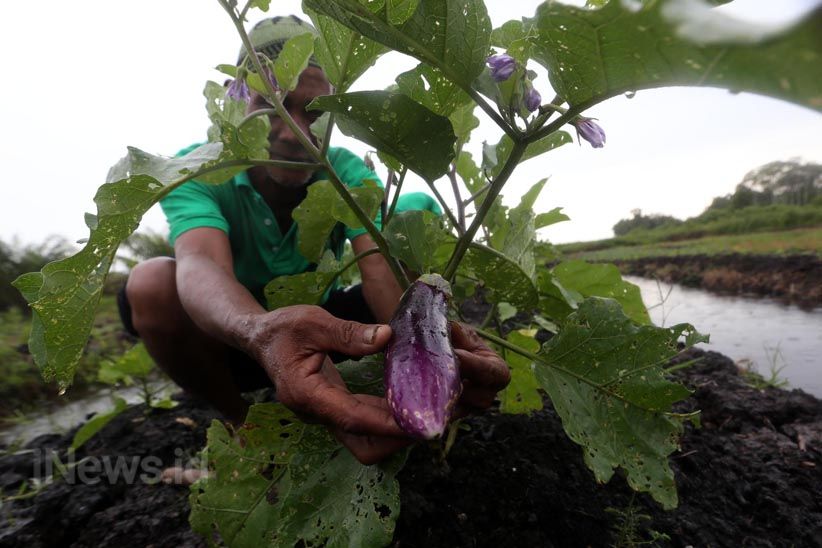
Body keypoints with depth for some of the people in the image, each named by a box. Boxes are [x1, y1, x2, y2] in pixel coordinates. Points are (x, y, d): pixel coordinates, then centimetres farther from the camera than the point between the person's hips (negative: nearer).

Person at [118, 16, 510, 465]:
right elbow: (203, 266, -39)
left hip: (319, 329, 2)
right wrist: (261, 331, -63)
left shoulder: (348, 172, -15)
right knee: (152, 282, -31)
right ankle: (239, 421, -4)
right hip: (233, 338, -1)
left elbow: (380, 267, -32)